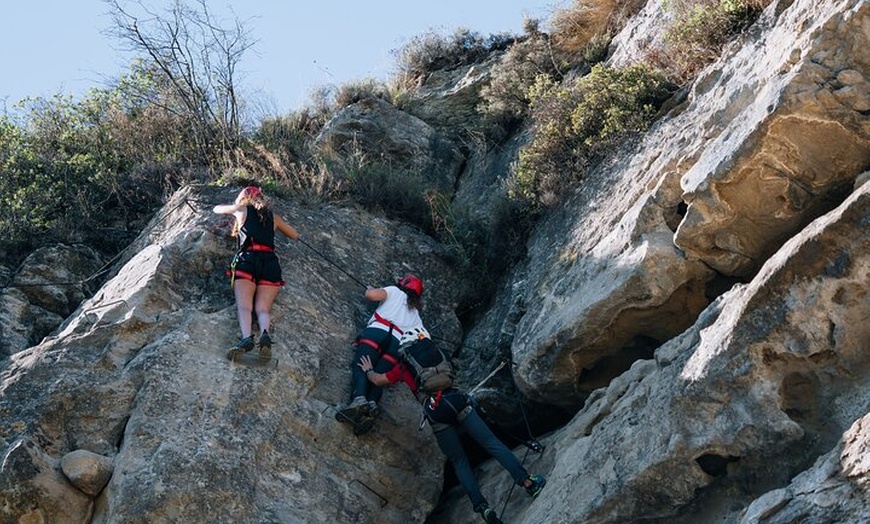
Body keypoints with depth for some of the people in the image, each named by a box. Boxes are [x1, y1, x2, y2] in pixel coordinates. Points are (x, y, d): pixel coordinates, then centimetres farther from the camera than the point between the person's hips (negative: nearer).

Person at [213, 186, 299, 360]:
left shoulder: (242, 210, 19)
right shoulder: (273, 216, 25)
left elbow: (217, 209, 37)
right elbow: (295, 235, 36)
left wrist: (235, 207, 56)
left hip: (247, 260, -2)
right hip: (270, 263, 2)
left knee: (244, 306, -13)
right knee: (263, 308, -6)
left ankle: (246, 338, -41)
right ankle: (265, 334, -38)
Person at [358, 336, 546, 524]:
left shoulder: (404, 367, 16)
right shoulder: (436, 353, 25)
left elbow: (377, 380, 26)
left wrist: (369, 370, 48)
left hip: (436, 412, -2)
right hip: (457, 402, 2)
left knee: (459, 462, 6)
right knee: (491, 443, 0)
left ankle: (481, 506, -9)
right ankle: (526, 481, -12)